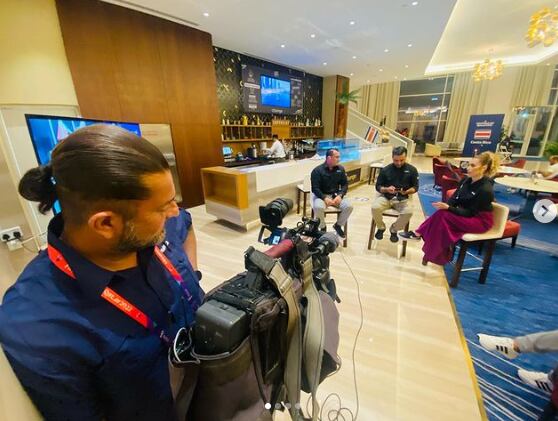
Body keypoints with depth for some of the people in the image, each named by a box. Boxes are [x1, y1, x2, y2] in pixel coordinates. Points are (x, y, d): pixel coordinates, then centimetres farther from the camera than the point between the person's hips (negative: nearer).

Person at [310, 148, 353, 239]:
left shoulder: (340, 169, 5)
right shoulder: (317, 170, -10)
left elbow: (345, 184, 7)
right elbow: (315, 188, -13)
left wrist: (340, 195, -12)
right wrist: (325, 198, -26)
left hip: (335, 195, 4)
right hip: (321, 195, -4)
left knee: (349, 206, -21)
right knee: (318, 207, -36)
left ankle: (338, 225, 7)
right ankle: (322, 228, -5)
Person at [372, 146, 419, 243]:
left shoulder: (412, 170, 2)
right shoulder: (385, 169, -1)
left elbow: (415, 187, 6)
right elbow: (378, 187, 3)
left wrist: (406, 191, -16)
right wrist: (387, 189, -18)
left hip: (402, 199, 1)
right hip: (385, 197, 0)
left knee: (408, 212, -30)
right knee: (375, 207, -31)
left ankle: (394, 229, 2)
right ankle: (381, 228, 2)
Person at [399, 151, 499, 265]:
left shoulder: (485, 190, -24)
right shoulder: (466, 181, -1)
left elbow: (469, 213, -22)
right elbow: (454, 199, 1)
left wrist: (447, 207, -32)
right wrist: (445, 206, -20)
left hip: (480, 221, -7)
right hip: (466, 214, 7)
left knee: (442, 216, -28)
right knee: (442, 213, -21)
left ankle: (418, 234, -16)